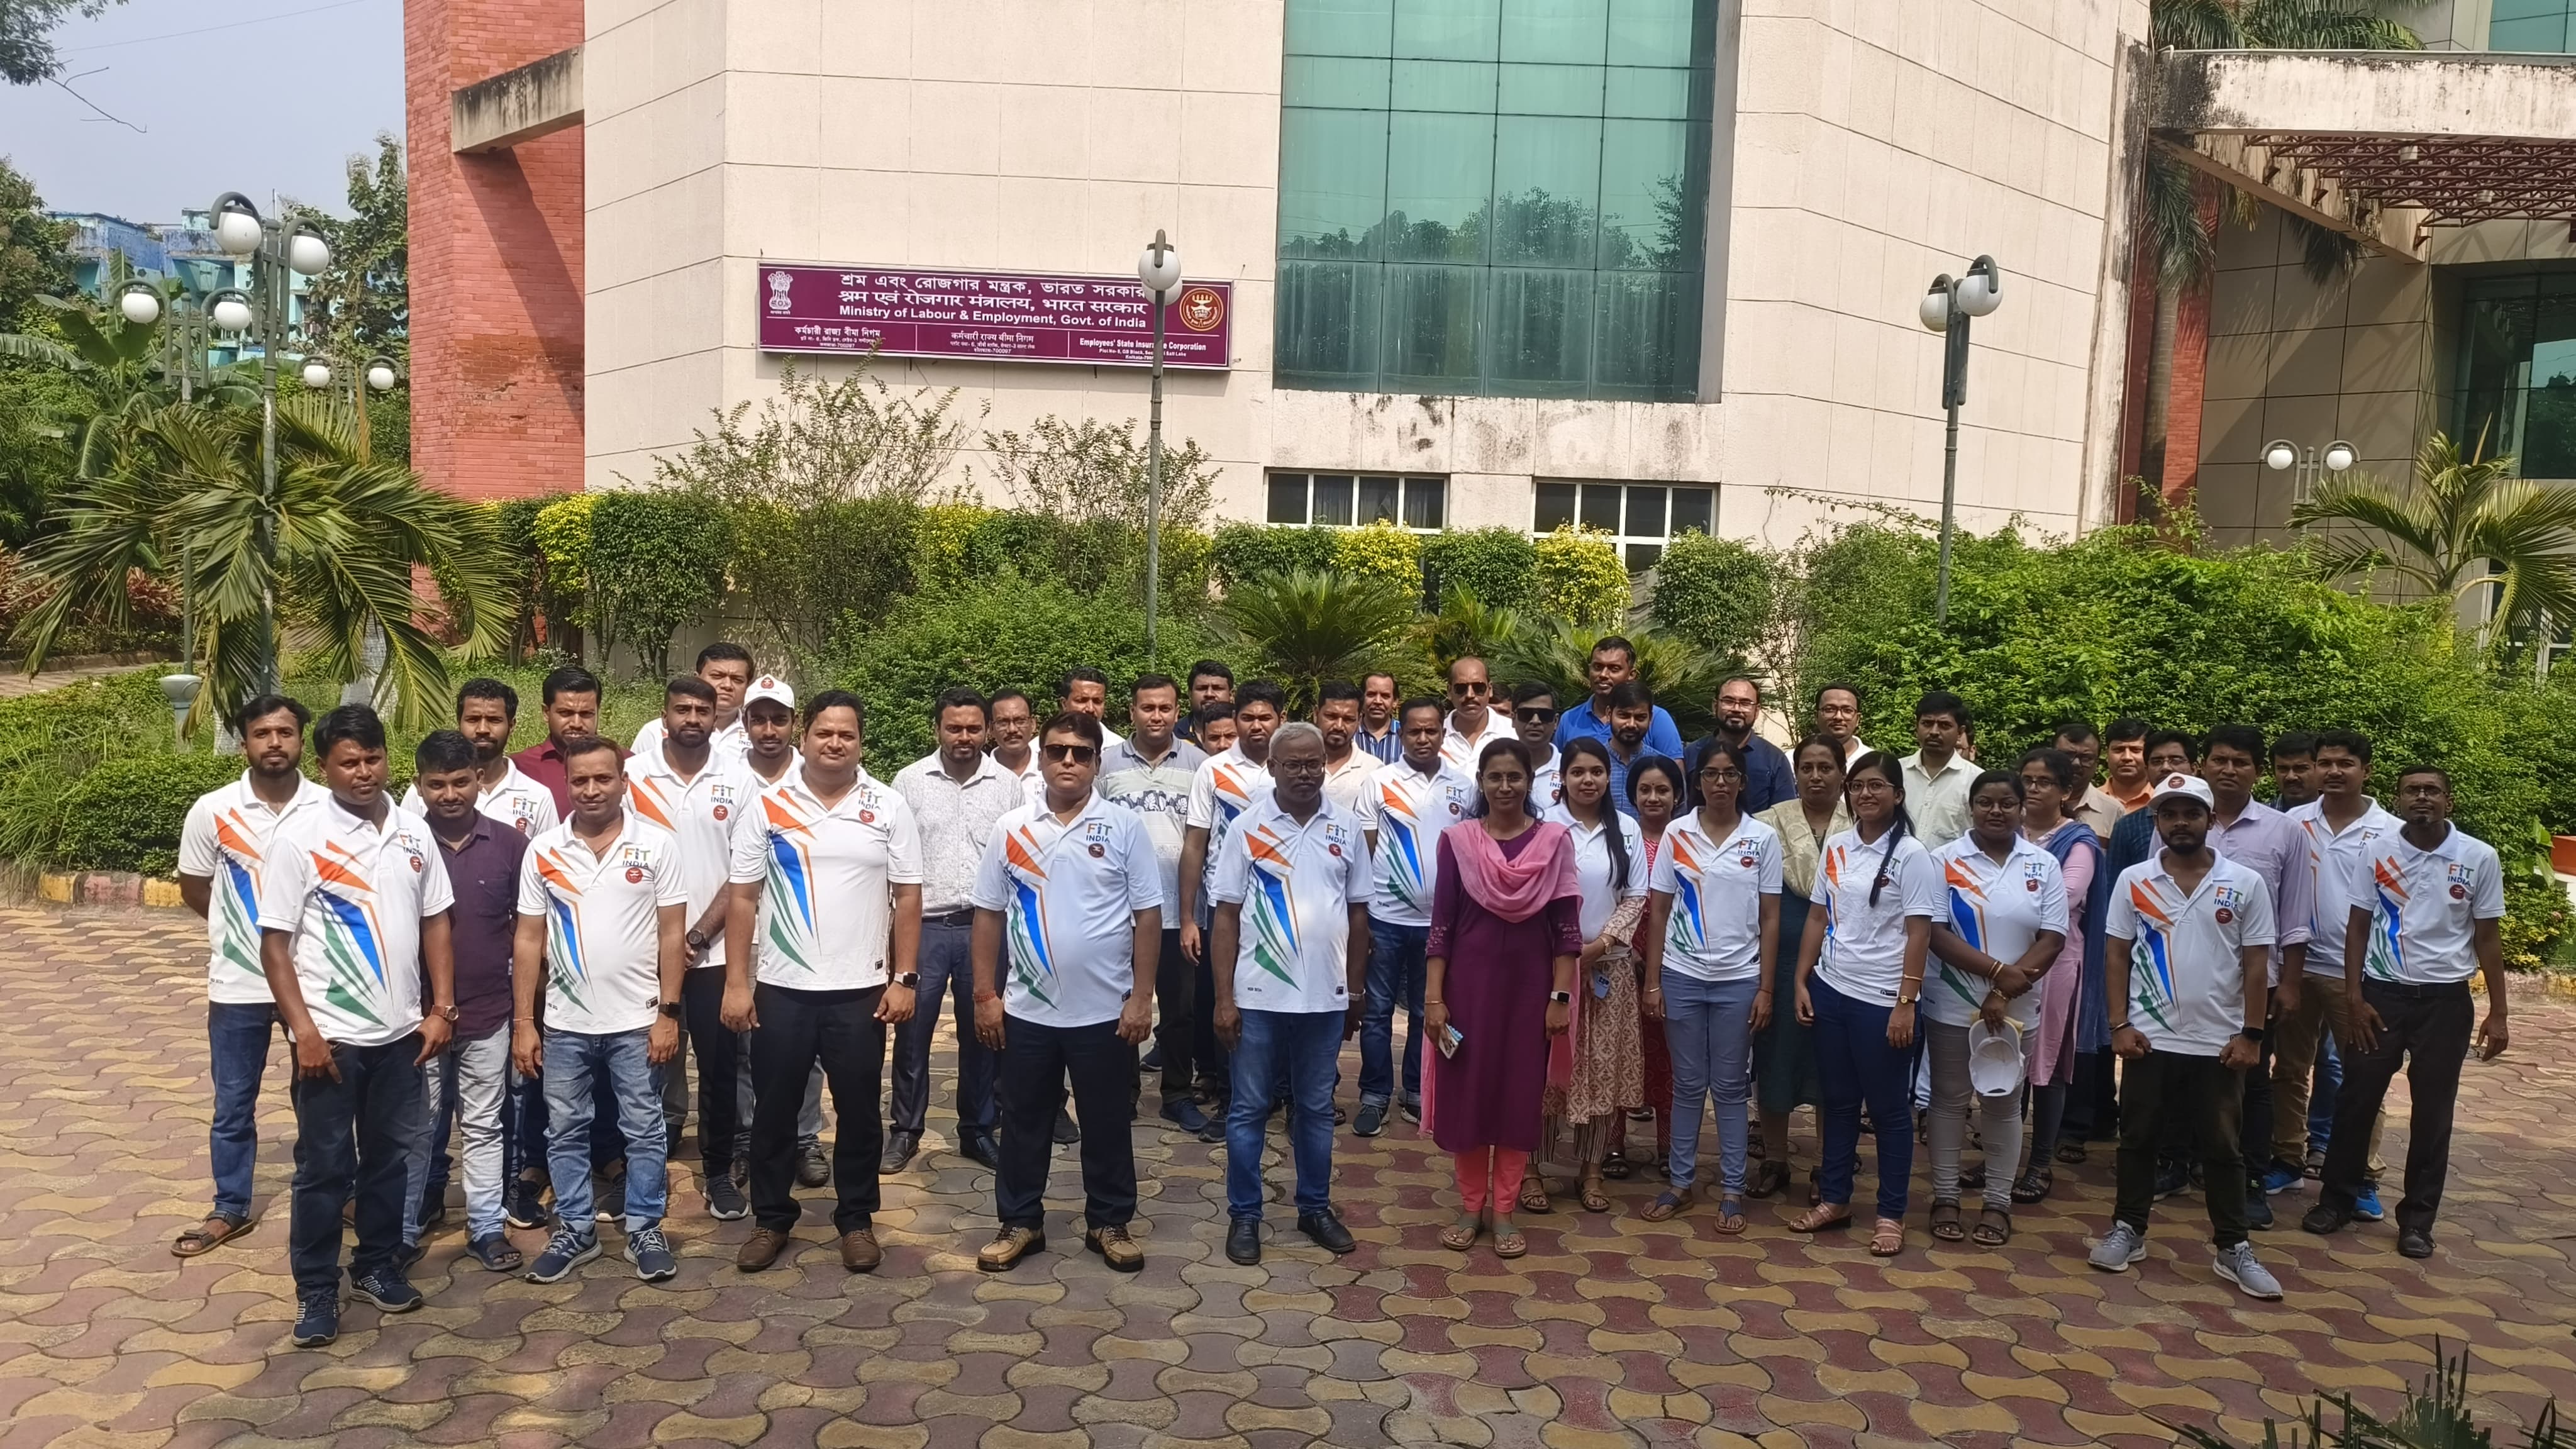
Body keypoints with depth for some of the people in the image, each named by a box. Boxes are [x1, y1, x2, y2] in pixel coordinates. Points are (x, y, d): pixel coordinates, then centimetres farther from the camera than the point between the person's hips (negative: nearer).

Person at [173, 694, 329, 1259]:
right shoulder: (212, 812, -6)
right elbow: (193, 890, 6)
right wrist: (247, 925, 8)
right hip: (238, 984, 1)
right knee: (233, 1105, 12)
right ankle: (230, 1209, 26)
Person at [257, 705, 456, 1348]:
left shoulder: (413, 832, 3)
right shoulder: (299, 838, -10)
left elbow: (435, 922, 9)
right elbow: (274, 942, -10)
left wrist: (441, 1008, 3)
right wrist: (304, 1030, -15)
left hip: (400, 1030, 4)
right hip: (330, 1033, -4)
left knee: (390, 1156, 15)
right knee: (325, 1167, 5)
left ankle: (377, 1265, 30)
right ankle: (316, 1290, 17)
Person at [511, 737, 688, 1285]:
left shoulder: (657, 844, -5)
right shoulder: (543, 851, 0)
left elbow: (671, 934, -4)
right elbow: (529, 940, 3)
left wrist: (668, 1013, -8)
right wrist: (523, 1022, -1)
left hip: (637, 1020, -2)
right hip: (564, 1023, 2)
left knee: (644, 1132, 7)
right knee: (565, 1132, 12)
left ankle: (645, 1231, 20)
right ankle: (574, 1231, 26)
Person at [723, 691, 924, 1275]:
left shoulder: (890, 808, -1)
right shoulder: (768, 806, -1)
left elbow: (907, 898, 1)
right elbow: (743, 899, 0)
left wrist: (904, 978, -5)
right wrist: (736, 982, -4)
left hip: (860, 990, 0)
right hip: (781, 988, 0)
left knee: (859, 1111, 9)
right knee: (773, 1110, 10)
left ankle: (856, 1220, 24)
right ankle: (771, 1219, 26)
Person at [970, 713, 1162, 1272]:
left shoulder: (1125, 827, -4)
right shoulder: (1011, 829, 1)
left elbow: (1147, 916, -3)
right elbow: (989, 914, 5)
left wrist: (1141, 997, -7)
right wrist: (985, 994, 1)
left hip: (1105, 1011, -1)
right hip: (1027, 1010, 2)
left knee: (1108, 1123, 10)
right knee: (1023, 1122, 12)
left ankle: (1110, 1222, 25)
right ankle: (1020, 1221, 26)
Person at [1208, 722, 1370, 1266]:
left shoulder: (1347, 828, 3)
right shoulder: (1247, 827, -4)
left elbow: (1358, 913, 9)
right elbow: (1226, 915, -3)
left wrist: (1356, 992, 9)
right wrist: (1223, 997, -7)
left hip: (1326, 996, 2)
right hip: (1259, 996, -2)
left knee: (1316, 1109, 14)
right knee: (1249, 1109, 7)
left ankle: (1315, 1208, 27)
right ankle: (1244, 1215, 19)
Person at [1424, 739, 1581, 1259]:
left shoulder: (1555, 840, -1)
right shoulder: (1458, 839, -2)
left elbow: (1566, 927, -1)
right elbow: (1441, 923, -2)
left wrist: (1561, 996, -6)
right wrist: (1433, 996, -7)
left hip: (1530, 983, 0)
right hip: (1470, 980, 0)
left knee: (1520, 1095, 7)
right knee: (1466, 1093, 5)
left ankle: (1504, 1212, 18)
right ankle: (1470, 1207, 20)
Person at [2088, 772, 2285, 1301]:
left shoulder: (2245, 884, -1)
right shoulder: (2133, 881, -1)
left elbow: (2255, 965, 0)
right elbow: (2117, 955, 2)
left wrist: (2251, 1034, -4)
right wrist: (2119, 1024, -5)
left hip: (2218, 1042, 0)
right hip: (2149, 1038, 1)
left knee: (2221, 1148, 8)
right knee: (2138, 1139, 9)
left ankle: (2233, 1248, 17)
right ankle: (2128, 1230, 22)